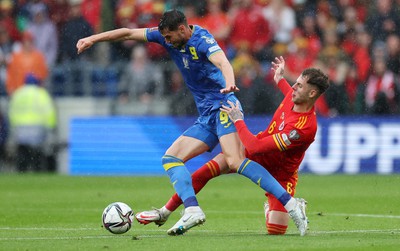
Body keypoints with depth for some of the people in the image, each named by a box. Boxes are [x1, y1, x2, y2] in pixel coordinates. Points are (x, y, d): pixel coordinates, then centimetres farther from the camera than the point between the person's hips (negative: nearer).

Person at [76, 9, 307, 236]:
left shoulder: (202, 39, -14)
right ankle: (193, 210, -18)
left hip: (223, 107, -9)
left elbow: (222, 62, -34)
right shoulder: (168, 36, 9)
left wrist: (230, 83, -54)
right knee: (170, 158, 0)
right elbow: (128, 33, 16)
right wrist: (93, 39, 14)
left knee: (235, 161, -28)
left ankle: (291, 204, -32)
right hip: (206, 117, 9)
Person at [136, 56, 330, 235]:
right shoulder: (295, 96, -12)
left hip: (281, 173, -6)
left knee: (276, 231, -19)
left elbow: (255, 147, -32)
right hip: (258, 153, 6)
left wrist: (238, 121, -22)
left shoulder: (305, 128, -36)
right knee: (209, 169, -16)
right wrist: (280, 80, 23)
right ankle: (164, 213, -4)